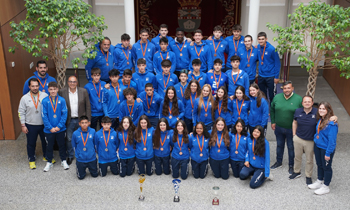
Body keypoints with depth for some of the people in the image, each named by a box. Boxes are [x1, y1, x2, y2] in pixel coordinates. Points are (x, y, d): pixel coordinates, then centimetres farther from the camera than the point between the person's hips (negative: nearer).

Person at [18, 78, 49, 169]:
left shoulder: (45, 96, -8)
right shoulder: (24, 98, -7)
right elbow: (21, 112, -2)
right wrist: (23, 125, -4)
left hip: (44, 124, 1)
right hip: (30, 125, 0)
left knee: (45, 141, 16)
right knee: (31, 143, 12)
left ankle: (46, 156, 38)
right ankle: (31, 160, 30)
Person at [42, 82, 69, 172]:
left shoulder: (62, 100, -10)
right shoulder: (45, 101, -10)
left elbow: (64, 114, -8)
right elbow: (44, 116, -8)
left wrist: (59, 126, -13)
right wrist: (50, 128, -12)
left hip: (60, 129, 0)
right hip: (49, 130, 0)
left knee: (62, 145, 15)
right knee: (49, 146, 15)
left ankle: (63, 161, 33)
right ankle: (49, 162, 32)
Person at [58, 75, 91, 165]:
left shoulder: (83, 91, -4)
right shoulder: (62, 92, -4)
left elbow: (88, 106, 0)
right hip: (69, 120, 0)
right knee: (69, 139, 12)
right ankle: (70, 156, 30)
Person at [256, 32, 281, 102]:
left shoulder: (271, 49, -16)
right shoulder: (258, 47, 0)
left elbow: (277, 63, -11)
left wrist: (276, 77, -11)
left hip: (270, 76, -5)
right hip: (261, 75, 5)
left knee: (272, 96, 5)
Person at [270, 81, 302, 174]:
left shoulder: (299, 99, -14)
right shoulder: (277, 97, -4)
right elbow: (272, 110, 10)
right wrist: (273, 122, 6)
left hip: (292, 129, -3)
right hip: (279, 128, 3)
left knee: (291, 147, 12)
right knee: (279, 145, 20)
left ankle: (291, 165, 29)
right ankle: (279, 162, 39)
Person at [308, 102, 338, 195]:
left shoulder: (332, 124, -25)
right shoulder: (320, 120, 0)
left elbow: (332, 140, -22)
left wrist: (328, 153, -20)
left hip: (326, 149, -8)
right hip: (317, 146, 8)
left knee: (326, 167, 9)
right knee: (319, 165, 22)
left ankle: (325, 187, 24)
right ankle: (319, 182, 40)